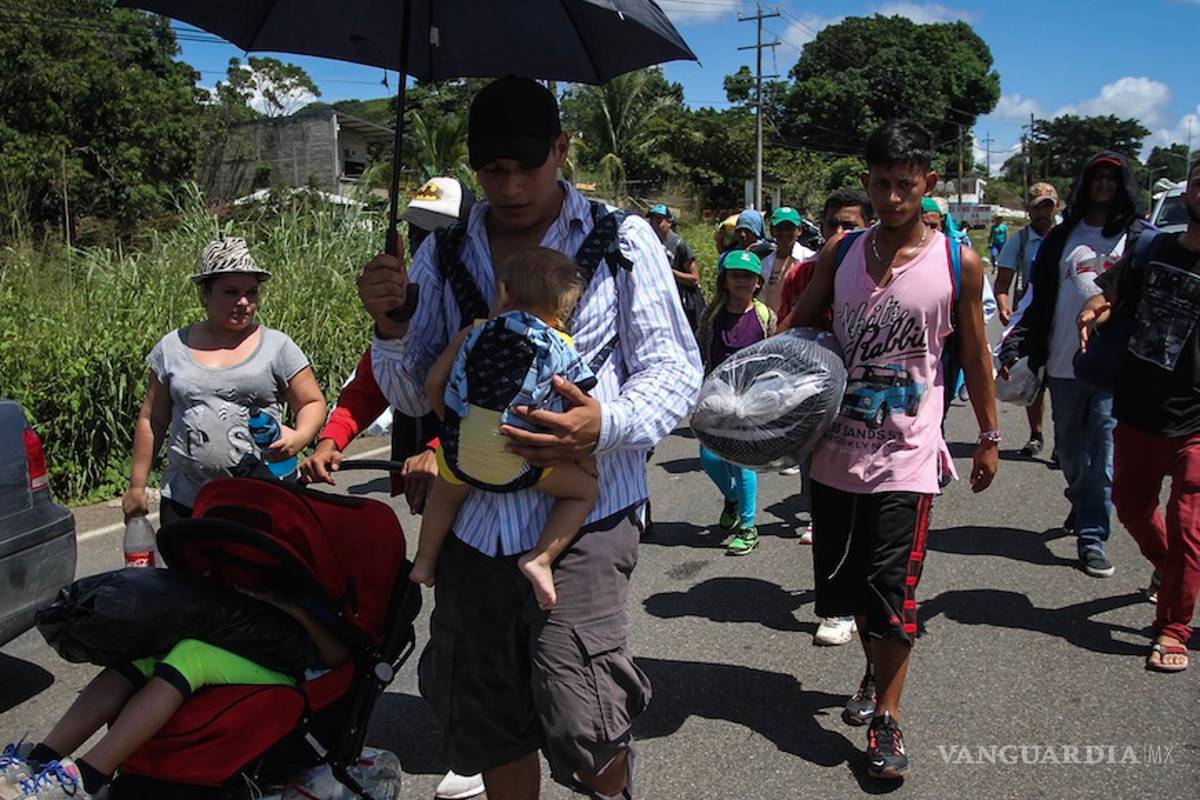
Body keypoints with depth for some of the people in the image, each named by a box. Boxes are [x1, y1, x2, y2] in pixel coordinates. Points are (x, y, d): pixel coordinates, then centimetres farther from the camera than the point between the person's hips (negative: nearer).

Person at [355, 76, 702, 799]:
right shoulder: (442, 257, 9)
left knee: (582, 730, -8)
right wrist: (389, 329, -10)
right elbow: (416, 397, 12)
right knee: (488, 725, 14)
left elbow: (675, 369, -1)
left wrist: (607, 425, -21)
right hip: (475, 518, 4)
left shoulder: (622, 242, -1)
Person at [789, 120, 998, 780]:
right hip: (836, 446, 3)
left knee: (891, 588, -3)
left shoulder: (958, 262, -4)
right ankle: (875, 671, 42)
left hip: (905, 455, -3)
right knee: (847, 576, 15)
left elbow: (974, 354, 5)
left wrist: (988, 437, 9)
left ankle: (886, 719, 15)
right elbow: (797, 330, 9)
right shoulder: (841, 254, 2)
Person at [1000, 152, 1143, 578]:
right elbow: (1039, 298, 11)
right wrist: (1014, 342, 1)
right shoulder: (1061, 238, 12)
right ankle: (1082, 507, 39)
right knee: (1070, 448, 13)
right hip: (1065, 363, 3)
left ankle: (1092, 536, -2)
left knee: (1104, 449, -7)